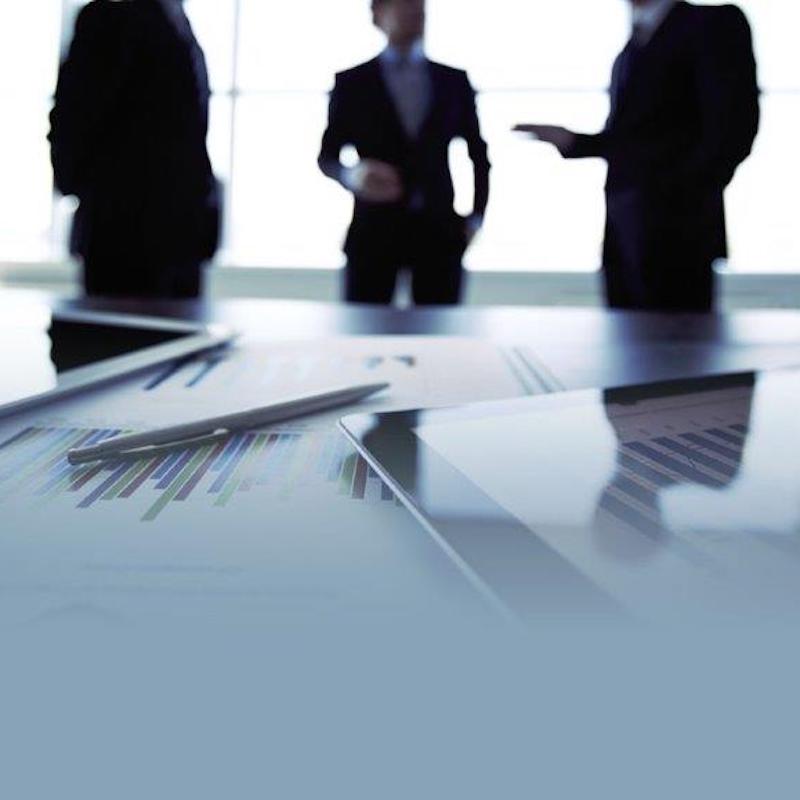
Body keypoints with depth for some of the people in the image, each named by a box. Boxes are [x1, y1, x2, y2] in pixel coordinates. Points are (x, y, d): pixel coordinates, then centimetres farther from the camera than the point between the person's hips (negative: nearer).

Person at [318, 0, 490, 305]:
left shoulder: (454, 80, 11)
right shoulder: (351, 82, 5)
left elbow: (478, 151, 20)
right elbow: (327, 157, 6)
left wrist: (476, 216, 10)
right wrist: (352, 176, -16)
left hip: (438, 230, 2)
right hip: (373, 230, -1)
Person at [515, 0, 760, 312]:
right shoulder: (632, 47, 21)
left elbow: (733, 128, -10)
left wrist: (682, 201, -16)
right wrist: (571, 141, 11)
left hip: (674, 228, -7)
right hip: (623, 228, 7)